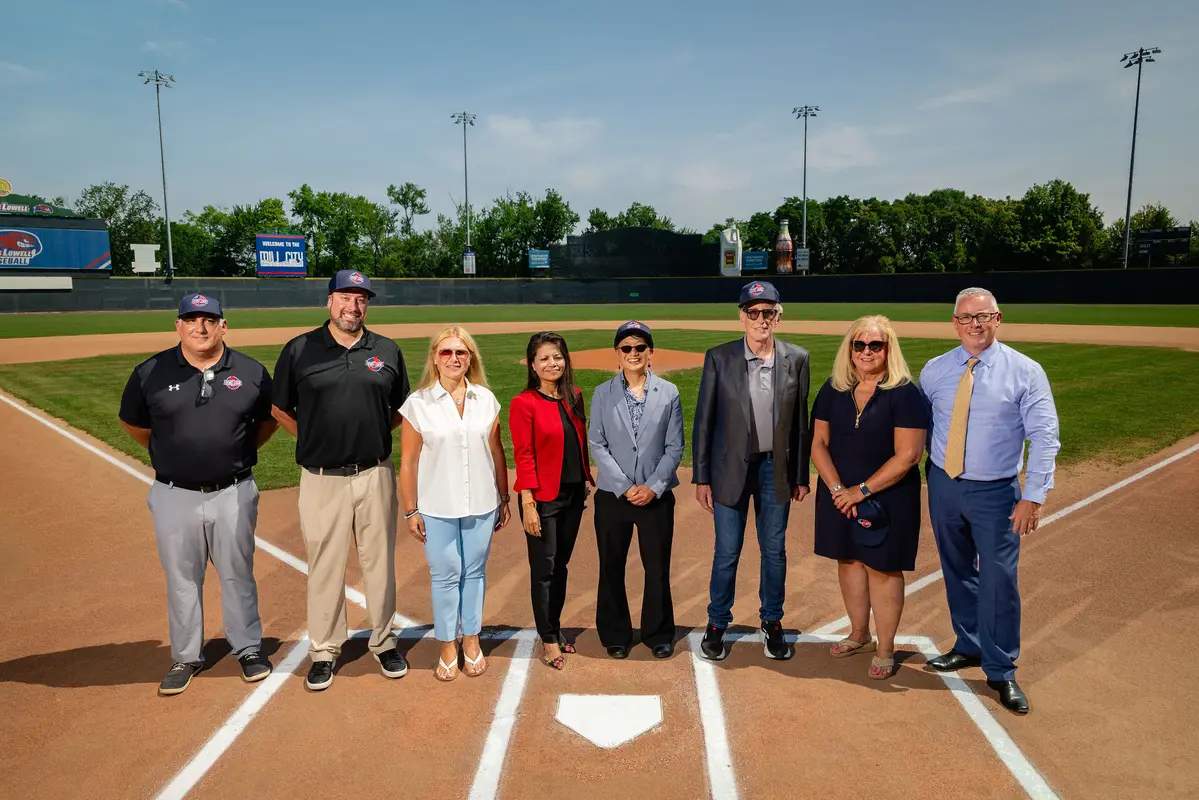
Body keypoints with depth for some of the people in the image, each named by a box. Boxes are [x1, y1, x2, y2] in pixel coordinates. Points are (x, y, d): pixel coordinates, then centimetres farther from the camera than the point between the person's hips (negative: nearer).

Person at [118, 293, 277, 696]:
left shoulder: (251, 372, -3)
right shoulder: (150, 372, -3)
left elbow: (269, 420, 11)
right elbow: (134, 423, 12)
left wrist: (239, 453, 7)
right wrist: (171, 454, 11)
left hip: (234, 494, 0)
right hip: (174, 496, 1)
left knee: (238, 575, 12)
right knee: (181, 580, 12)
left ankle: (248, 649, 27)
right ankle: (185, 657, 28)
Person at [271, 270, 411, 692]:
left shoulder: (387, 351, 5)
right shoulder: (299, 350, 0)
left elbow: (401, 409, 16)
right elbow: (280, 408, 9)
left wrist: (373, 434, 6)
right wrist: (313, 439, 4)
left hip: (375, 475, 2)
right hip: (322, 479, -1)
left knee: (379, 562, 10)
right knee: (325, 566, 8)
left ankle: (383, 642, 27)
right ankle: (324, 651, 24)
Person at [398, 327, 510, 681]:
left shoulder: (485, 399, 1)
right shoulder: (418, 403, -6)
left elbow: (496, 452, 7)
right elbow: (408, 461, -3)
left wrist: (504, 499, 9)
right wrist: (410, 510, -3)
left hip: (481, 505, 2)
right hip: (437, 508, -2)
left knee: (475, 572, 12)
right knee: (445, 576, 7)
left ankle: (471, 639, 29)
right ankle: (448, 647, 23)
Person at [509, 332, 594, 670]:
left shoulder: (574, 397, 6)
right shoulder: (524, 403, -12)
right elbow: (523, 456, -14)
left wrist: (587, 480, 10)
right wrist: (528, 504, -16)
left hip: (573, 494, 6)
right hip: (543, 498, -6)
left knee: (561, 565, 16)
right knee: (543, 569, 4)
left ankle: (555, 629, 31)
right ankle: (548, 639, 18)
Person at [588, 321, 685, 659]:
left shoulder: (669, 393, 2)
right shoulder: (603, 394, 2)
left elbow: (674, 447, 0)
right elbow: (597, 445, -3)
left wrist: (653, 487, -10)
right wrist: (625, 487, -11)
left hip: (657, 497, 0)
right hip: (612, 495, 0)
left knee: (658, 569, 8)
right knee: (611, 568, 9)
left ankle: (659, 635, 26)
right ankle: (615, 636, 26)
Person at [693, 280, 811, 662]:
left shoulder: (796, 359, -1)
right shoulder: (719, 358, -6)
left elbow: (801, 422, 5)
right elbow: (704, 421, -3)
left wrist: (801, 476, 6)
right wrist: (701, 477, -4)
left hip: (776, 468, 2)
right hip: (731, 468, -2)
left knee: (775, 551, 13)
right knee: (726, 552, 5)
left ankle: (772, 624, 31)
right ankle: (717, 624, 24)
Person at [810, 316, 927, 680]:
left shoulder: (905, 394, -12)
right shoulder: (833, 390, 1)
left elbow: (908, 455, -17)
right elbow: (818, 444, 2)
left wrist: (862, 490, -17)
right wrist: (838, 489, -11)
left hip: (888, 499, -4)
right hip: (839, 496, 5)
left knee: (882, 567, 3)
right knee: (848, 561, 14)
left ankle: (885, 650, 18)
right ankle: (859, 635, 33)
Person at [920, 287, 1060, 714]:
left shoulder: (1025, 371, -7)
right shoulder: (935, 371, 3)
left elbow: (1044, 438, -10)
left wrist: (1033, 496, -15)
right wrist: (934, 464, 3)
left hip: (995, 492, -3)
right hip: (943, 487, 4)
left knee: (999, 582, -1)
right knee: (958, 574, 16)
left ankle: (1000, 671, 15)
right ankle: (969, 646, 35)